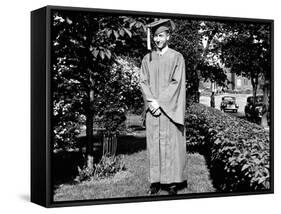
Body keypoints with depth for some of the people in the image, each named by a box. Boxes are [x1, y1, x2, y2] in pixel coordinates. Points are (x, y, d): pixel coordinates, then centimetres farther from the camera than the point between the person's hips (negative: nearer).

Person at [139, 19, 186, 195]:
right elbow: (143, 82, 7)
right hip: (152, 109, 3)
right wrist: (151, 101, -9)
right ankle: (155, 182, 8)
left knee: (171, 144, -3)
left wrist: (160, 102, -12)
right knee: (153, 144, 3)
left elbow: (176, 83, -7)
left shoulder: (177, 58, 0)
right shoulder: (147, 59, 11)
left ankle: (173, 182, 3)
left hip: (169, 109, -3)